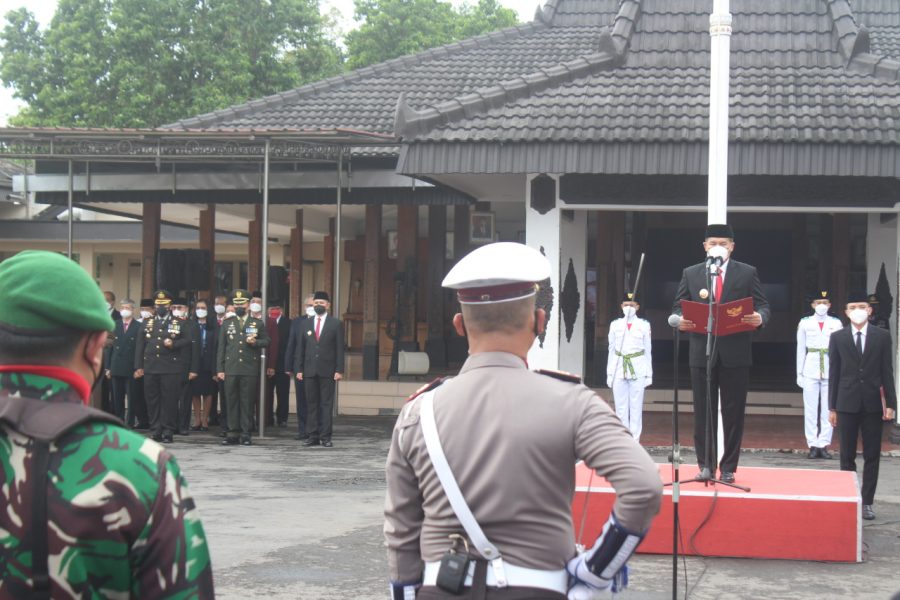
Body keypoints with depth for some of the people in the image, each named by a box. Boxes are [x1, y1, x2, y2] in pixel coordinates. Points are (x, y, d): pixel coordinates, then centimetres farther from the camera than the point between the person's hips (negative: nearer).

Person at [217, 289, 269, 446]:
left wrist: (255, 342, -11)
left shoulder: (258, 324, 9)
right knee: (232, 402, 2)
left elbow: (266, 341, 11)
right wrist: (220, 369, 3)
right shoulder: (226, 324, 12)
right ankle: (233, 433, 7)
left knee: (247, 402, 0)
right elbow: (221, 347, 10)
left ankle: (246, 434, 5)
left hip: (250, 370, -1)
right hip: (231, 369, 1)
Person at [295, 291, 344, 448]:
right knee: (311, 404, 4)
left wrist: (339, 370, -7)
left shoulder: (336, 324, 4)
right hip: (309, 370, 3)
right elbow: (301, 348, 10)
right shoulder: (306, 324, 11)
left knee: (326, 404, -1)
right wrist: (299, 369, 3)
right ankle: (312, 436, 7)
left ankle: (325, 436, 2)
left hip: (327, 371, -3)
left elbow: (340, 349, 1)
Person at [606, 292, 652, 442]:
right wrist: (609, 374, 7)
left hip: (637, 371, -1)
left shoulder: (644, 325, 5)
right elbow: (611, 350, 11)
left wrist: (649, 374, 4)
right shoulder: (615, 325, 8)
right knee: (620, 408, 3)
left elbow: (647, 351, 6)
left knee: (636, 407, -1)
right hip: (619, 371, 1)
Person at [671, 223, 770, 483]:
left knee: (733, 413, 2)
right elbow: (678, 307, 9)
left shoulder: (747, 273, 6)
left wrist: (759, 318, -21)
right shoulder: (690, 274, 9)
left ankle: (728, 468, 9)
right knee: (703, 412, 4)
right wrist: (680, 320, -14)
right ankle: (706, 465, 12)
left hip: (735, 353, -1)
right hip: (702, 352, 1)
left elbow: (763, 306, 2)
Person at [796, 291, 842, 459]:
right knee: (810, 410, 0)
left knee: (828, 410, 1)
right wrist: (799, 373, 5)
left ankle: (824, 445, 5)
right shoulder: (805, 323, 6)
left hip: (831, 372, 0)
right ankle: (813, 445, 4)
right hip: (811, 371, 0)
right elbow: (800, 349, 8)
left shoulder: (836, 323, 6)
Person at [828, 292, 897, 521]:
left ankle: (867, 502, 8)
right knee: (847, 456, 4)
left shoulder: (882, 336, 3)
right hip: (847, 403, 0)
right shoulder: (837, 338, 4)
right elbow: (834, 374, 5)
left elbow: (887, 372, 2)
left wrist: (890, 403, -3)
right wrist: (832, 407, 3)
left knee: (872, 455, 2)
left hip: (873, 403, 0)